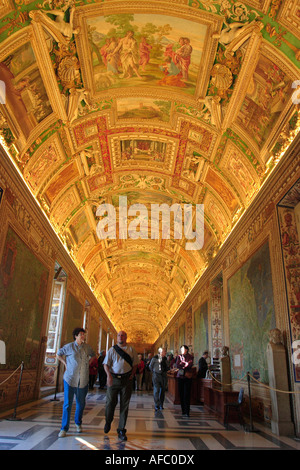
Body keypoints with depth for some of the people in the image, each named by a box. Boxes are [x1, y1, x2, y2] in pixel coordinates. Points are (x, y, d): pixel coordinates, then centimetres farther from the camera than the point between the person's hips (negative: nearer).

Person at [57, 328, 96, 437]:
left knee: (81, 404, 12)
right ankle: (64, 428, 9)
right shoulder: (69, 346, -3)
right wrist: (65, 363, 2)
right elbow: (58, 354, 12)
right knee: (67, 404, -2)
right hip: (70, 379, -3)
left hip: (83, 381, 3)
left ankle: (78, 423, 34)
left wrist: (88, 363, 8)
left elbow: (93, 356, 23)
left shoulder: (87, 347, 4)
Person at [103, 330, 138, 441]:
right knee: (110, 402, 2)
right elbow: (106, 364, 2)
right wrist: (109, 375, -12)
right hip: (113, 378, 0)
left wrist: (132, 374, -3)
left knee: (124, 405, 4)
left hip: (126, 379, 1)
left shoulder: (131, 349, 7)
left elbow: (135, 363, 10)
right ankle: (108, 422, 31)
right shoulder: (112, 350, 4)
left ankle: (121, 430, 14)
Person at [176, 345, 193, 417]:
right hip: (180, 377, 3)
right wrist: (186, 364, -9)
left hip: (188, 377, -3)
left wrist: (182, 364, -5)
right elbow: (177, 365, -3)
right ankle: (183, 411, 14)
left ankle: (187, 412, -5)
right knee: (181, 394, 3)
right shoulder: (179, 356, 11)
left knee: (187, 394, -8)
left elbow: (190, 365, -12)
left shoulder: (190, 357, 4)